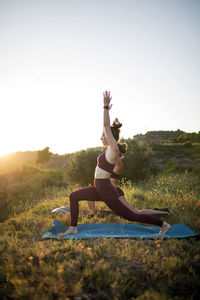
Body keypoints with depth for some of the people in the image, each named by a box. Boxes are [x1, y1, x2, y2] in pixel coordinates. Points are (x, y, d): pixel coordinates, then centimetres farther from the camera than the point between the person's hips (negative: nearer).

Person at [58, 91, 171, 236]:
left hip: (107, 191, -9)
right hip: (99, 189, 9)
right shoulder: (111, 148, 7)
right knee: (73, 196, 9)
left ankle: (163, 224, 13)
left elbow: (106, 126, -23)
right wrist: (106, 110, 19)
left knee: (130, 216, 1)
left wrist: (106, 107, -23)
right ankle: (73, 228, 16)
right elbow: (107, 127, 17)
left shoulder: (113, 149, -17)